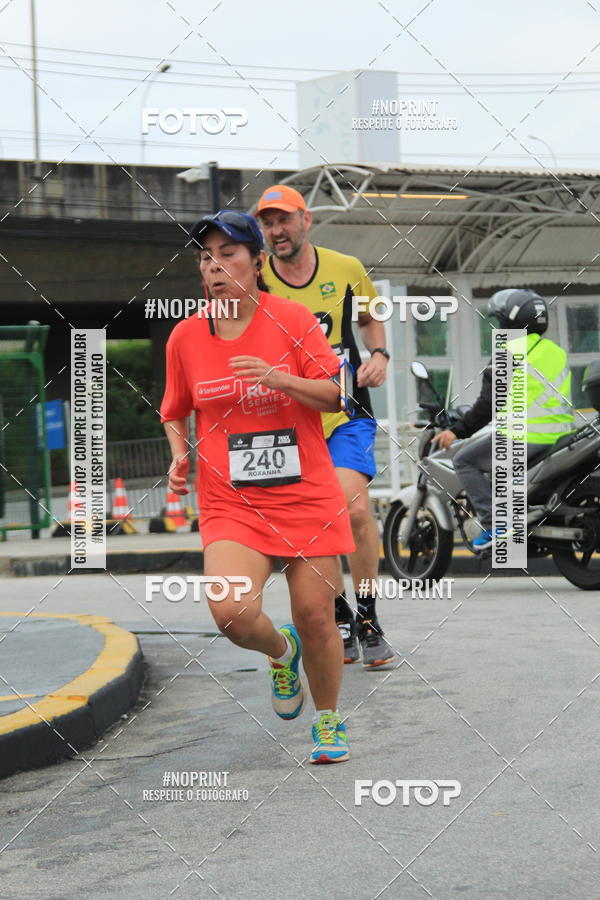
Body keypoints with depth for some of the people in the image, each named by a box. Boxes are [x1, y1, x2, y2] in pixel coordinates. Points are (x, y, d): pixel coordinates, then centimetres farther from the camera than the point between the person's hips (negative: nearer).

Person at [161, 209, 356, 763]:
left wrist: (278, 379, -20)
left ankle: (329, 721, 27)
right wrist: (180, 455, 1)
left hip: (306, 495, -1)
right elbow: (175, 412, 19)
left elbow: (336, 394, -5)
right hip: (229, 503, 1)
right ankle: (280, 652, 15)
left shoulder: (291, 319, -3)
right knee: (231, 612, -21)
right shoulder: (186, 336, 3)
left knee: (315, 616, 1)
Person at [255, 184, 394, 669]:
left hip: (347, 412, -1)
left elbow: (370, 318, 19)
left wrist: (379, 354, 1)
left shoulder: (345, 269, 0)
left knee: (355, 508, -20)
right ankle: (341, 619, 24)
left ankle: (369, 620, -5)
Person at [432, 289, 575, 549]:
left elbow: (488, 404, -13)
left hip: (524, 439, -8)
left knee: (464, 460, 4)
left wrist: (458, 431, -6)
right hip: (559, 437, 8)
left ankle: (493, 525, -9)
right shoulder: (557, 351, 14)